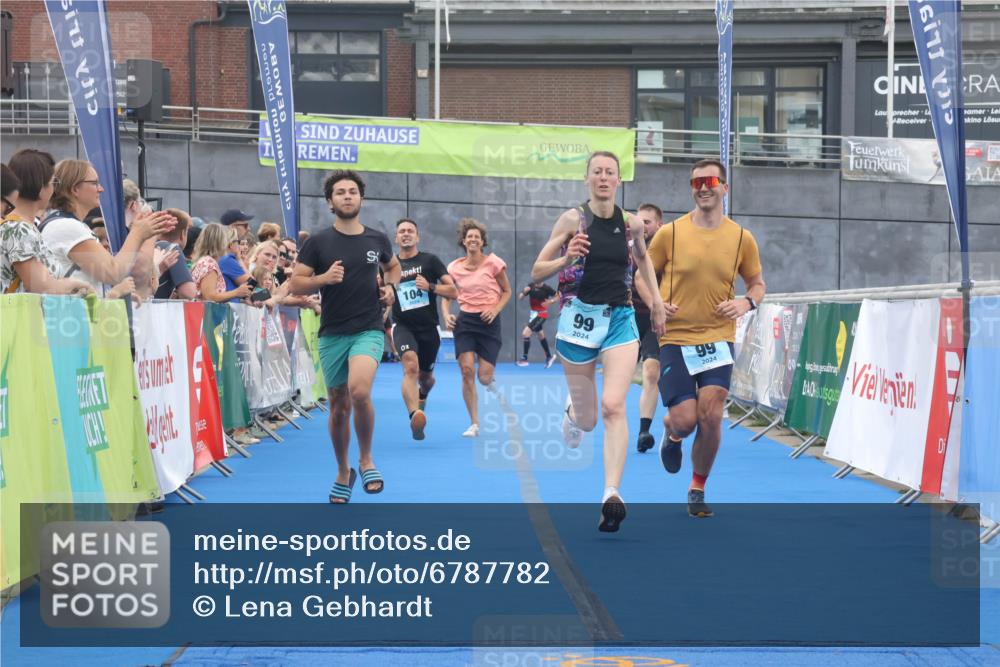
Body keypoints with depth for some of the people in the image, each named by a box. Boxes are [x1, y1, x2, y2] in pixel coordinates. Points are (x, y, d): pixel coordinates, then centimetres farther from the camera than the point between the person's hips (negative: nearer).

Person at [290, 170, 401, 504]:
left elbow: (393, 266, 25)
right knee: (339, 407, 8)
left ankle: (366, 460, -3)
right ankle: (343, 474, 30)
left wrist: (390, 287, 4)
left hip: (368, 330, -1)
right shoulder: (318, 242, -2)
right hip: (332, 334, 1)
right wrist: (324, 278, -20)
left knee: (359, 391, -26)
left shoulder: (377, 239, 4)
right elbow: (295, 284, -3)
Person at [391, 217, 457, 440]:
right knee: (410, 365, -29)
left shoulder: (430, 260, 0)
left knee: (426, 376, 17)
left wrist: (430, 287, -19)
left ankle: (422, 395, 54)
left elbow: (453, 291, -5)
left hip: (428, 328, 1)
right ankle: (415, 416, -42)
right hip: (404, 327, -1)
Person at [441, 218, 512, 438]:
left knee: (484, 377, -8)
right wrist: (447, 314, -4)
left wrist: (495, 309, -12)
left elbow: (506, 291, 5)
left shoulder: (493, 263, -4)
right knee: (467, 370, -13)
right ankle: (474, 424, -3)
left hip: (488, 321, -2)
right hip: (465, 321, 2)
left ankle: (492, 384, 34)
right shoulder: (455, 267, 3)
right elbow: (446, 295, 15)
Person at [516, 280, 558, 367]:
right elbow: (519, 298, -3)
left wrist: (550, 301, -21)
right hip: (534, 314, 6)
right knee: (541, 337, 19)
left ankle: (524, 358, -9)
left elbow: (557, 297, -3)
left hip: (541, 315, -6)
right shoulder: (530, 287, -4)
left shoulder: (546, 288, -16)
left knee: (525, 333, -16)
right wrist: (524, 292, -23)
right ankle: (549, 357, 36)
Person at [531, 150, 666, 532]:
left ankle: (612, 495, -21)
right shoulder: (573, 219, -4)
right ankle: (573, 410, 46)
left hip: (621, 319, 1)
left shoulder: (631, 224, 3)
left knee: (613, 406, -19)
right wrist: (566, 259, -21)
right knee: (587, 420, 8)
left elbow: (642, 257, 25)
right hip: (580, 317, -1)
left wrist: (656, 302, 18)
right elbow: (537, 272, -2)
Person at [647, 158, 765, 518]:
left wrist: (747, 301, -7)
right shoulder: (670, 233, -2)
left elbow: (757, 283, 15)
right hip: (675, 339, -1)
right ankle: (671, 434, 32)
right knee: (685, 419, -9)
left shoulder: (742, 238, 3)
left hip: (718, 340, 1)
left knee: (711, 417, -10)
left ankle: (698, 489, 13)